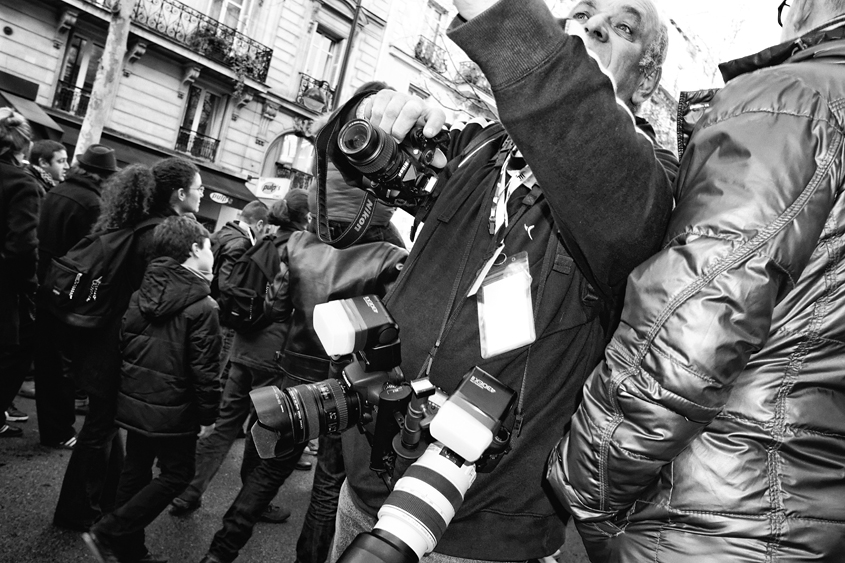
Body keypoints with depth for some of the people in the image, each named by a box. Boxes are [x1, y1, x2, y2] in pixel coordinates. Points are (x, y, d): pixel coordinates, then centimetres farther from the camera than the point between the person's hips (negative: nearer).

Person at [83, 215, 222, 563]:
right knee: (175, 475, 11)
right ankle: (108, 533, 8)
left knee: (135, 472, 19)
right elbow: (204, 368, -19)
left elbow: (123, 342, 8)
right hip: (173, 411, -7)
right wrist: (208, 415, -8)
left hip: (134, 401, 7)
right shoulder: (202, 307, -19)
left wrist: (130, 386, 19)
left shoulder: (142, 293, 2)